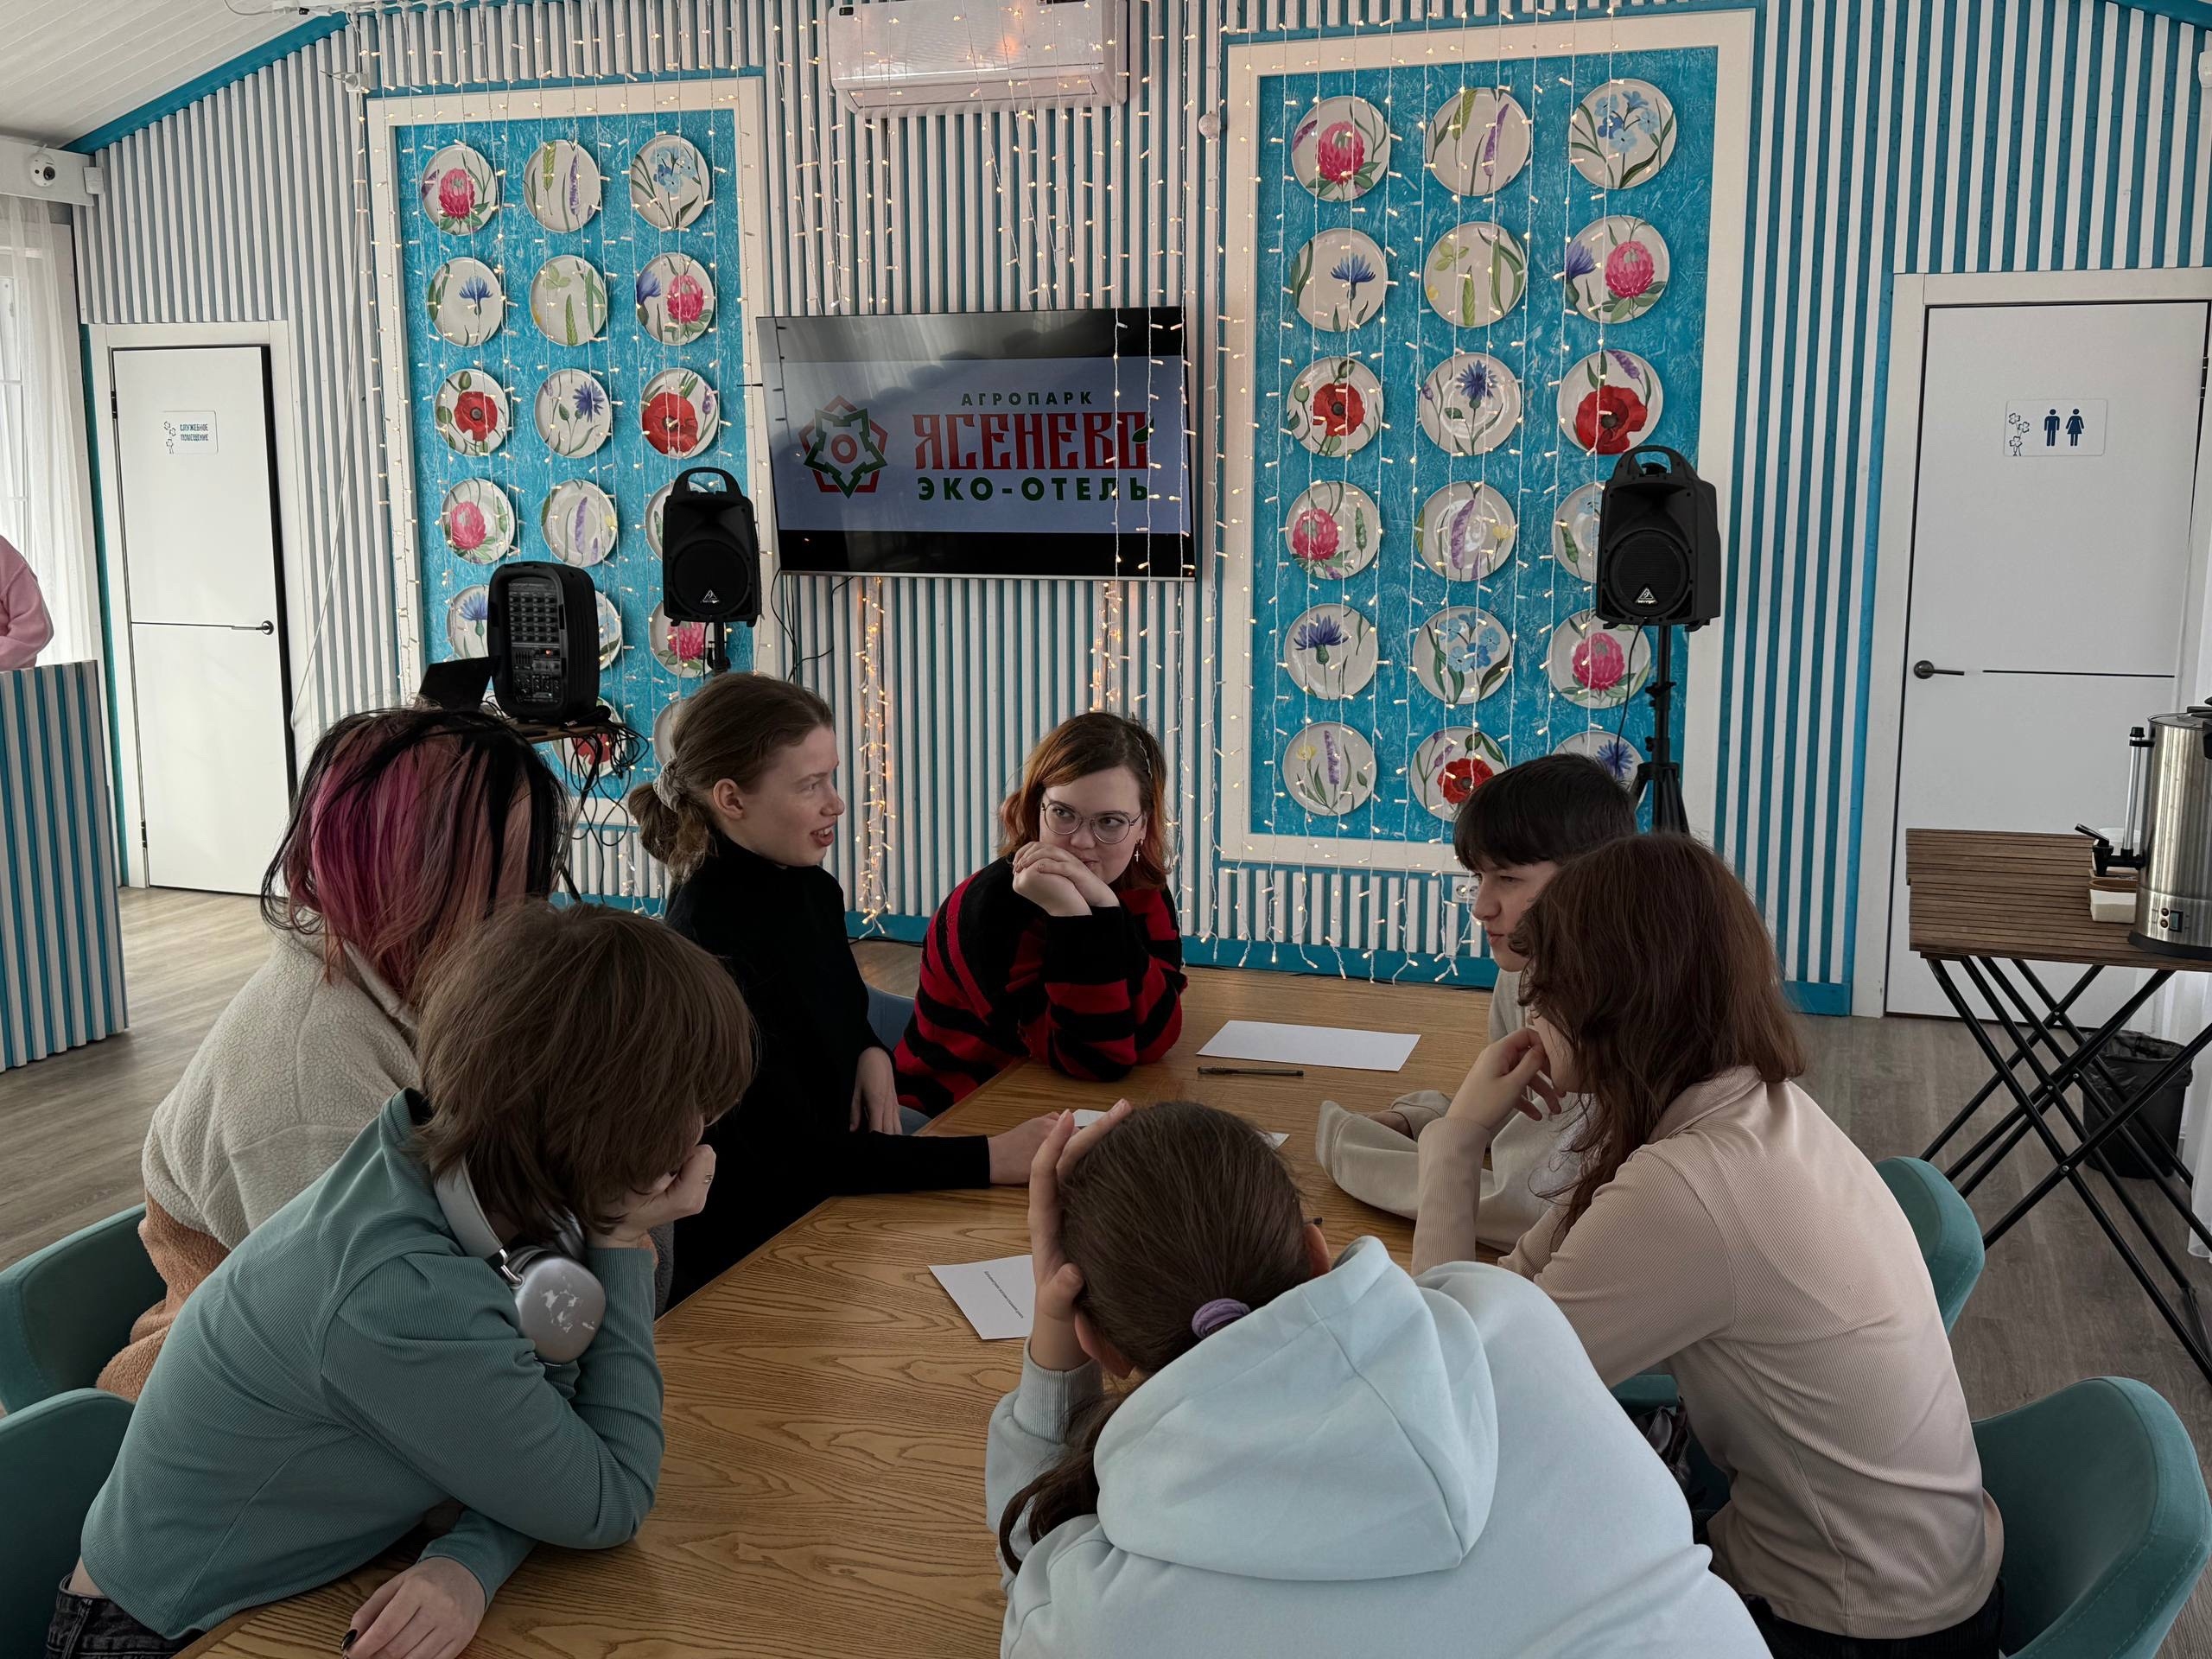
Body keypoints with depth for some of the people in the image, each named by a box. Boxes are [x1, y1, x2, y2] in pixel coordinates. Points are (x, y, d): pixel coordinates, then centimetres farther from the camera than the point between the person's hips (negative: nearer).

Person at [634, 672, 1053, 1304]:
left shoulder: (814, 891, 2)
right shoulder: (707, 941, -23)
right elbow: (792, 1150, -25)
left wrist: (871, 1054, -1)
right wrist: (990, 1158, -28)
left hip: (824, 1205, 8)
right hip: (740, 1256, -7)